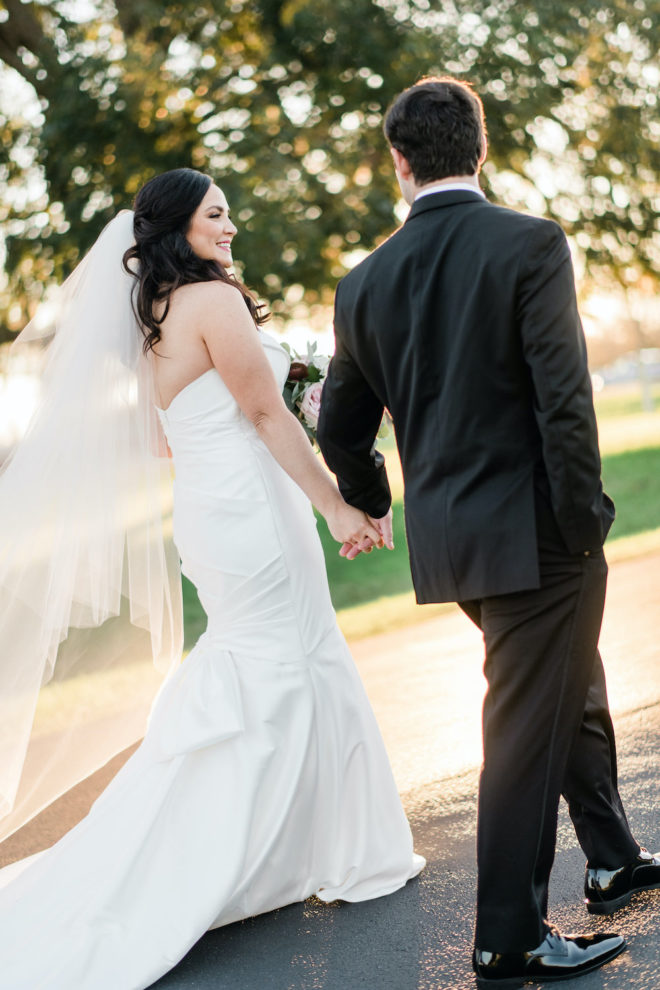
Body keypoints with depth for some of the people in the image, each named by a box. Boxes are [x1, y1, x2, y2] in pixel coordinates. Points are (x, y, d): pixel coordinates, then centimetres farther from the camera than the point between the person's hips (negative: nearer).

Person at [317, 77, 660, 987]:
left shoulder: (366, 282, 3)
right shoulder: (529, 244, -12)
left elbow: (340, 430, 11)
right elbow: (563, 398, -19)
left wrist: (371, 504, 30)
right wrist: (582, 520, -10)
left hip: (445, 536, 6)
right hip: (533, 530, -6)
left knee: (573, 686, 25)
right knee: (528, 725, 4)